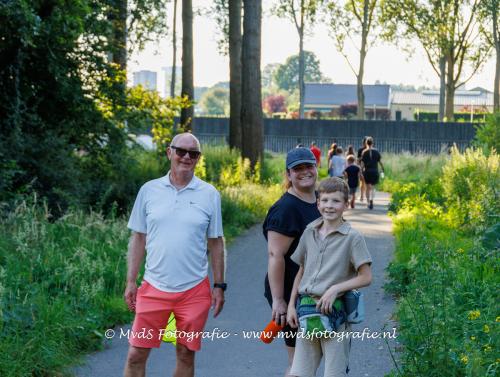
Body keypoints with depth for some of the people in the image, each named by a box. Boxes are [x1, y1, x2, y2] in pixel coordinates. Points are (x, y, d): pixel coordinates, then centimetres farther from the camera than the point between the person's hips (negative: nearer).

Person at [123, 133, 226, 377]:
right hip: (153, 288, 0)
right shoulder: (149, 190, 2)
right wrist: (130, 282, 2)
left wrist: (219, 286, 3)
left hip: (194, 291, 0)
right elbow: (138, 239, 6)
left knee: (186, 356, 9)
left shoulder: (209, 195, 1)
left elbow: (215, 243, 6)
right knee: (136, 355, 1)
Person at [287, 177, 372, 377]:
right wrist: (291, 305, 9)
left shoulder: (352, 237, -7)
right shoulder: (309, 232, 8)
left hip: (334, 311, -5)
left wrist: (335, 289, -17)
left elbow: (365, 277, -7)